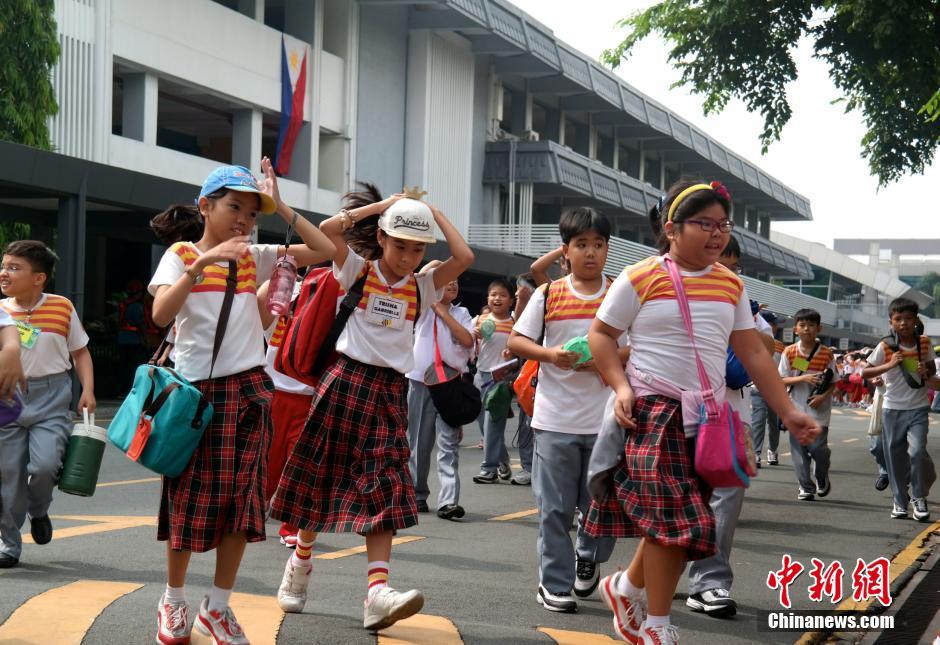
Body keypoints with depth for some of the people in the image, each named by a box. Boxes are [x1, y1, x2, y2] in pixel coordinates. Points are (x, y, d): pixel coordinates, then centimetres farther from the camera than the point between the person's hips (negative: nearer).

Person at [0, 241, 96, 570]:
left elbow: (80, 351, 7)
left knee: (44, 465, -19)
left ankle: (38, 511, 15)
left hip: (50, 398, -2)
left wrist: (88, 389, -3)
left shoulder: (62, 308, -1)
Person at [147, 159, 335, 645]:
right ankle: (173, 600, 20)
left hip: (247, 390, 4)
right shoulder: (180, 255, -2)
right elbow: (161, 314, -20)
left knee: (241, 498, 2)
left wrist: (281, 208, -3)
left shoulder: (255, 257, 9)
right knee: (189, 498, 3)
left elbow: (325, 251, 3)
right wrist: (202, 264, -29)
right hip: (195, 389, -3)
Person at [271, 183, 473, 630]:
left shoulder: (422, 286, 7)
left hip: (390, 391, 2)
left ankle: (377, 593, -18)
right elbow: (328, 229, -15)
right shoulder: (357, 271, 0)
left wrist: (434, 212, 3)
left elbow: (464, 258, -5)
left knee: (383, 490, -8)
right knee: (321, 479, 8)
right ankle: (299, 567, 29)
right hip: (346, 381, -2)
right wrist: (382, 205, -9)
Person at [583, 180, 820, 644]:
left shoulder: (731, 286, 8)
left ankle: (627, 587, 32)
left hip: (707, 417, 6)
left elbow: (753, 353, 9)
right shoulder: (640, 278, -8)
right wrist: (621, 387, -14)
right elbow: (600, 334, -1)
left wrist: (787, 412, 4)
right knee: (672, 515, -9)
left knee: (676, 519, 8)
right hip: (654, 411, -6)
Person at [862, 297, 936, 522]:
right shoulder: (885, 347, -7)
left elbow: (931, 368, 14)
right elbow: (865, 372, -7)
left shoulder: (925, 344, -1)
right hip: (893, 408, 0)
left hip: (918, 408, 0)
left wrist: (926, 372, -10)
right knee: (895, 456, 5)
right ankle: (900, 501, 20)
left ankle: (919, 498, 3)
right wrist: (889, 365, -21)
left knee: (917, 451, -15)